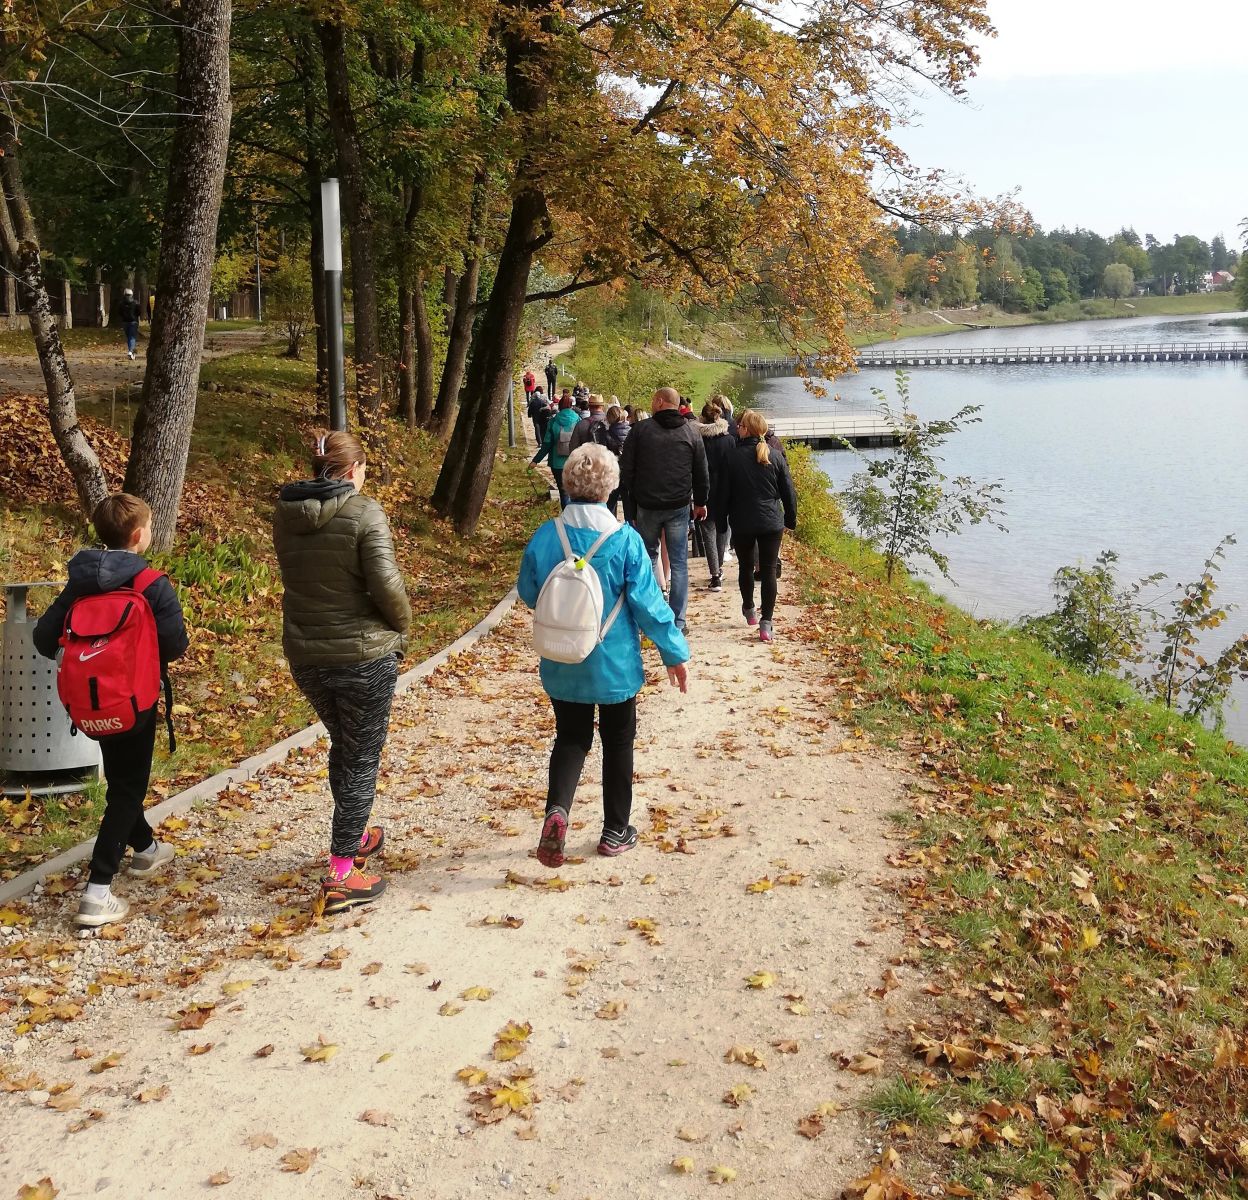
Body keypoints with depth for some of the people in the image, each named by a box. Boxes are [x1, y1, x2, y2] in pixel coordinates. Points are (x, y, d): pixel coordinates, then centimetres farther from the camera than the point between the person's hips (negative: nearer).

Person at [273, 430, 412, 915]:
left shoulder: (285, 514, 2)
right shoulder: (364, 513, -16)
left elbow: (294, 577, 10)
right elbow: (386, 584, -21)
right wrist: (402, 626, -3)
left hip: (304, 655, 6)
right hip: (363, 654, -6)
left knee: (342, 748, 26)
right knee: (361, 759, 7)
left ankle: (355, 836, 43)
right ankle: (341, 875, 8)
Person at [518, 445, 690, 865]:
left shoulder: (544, 537, -10)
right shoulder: (625, 539, -17)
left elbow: (528, 593, 3)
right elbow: (648, 603, -13)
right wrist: (674, 653, -2)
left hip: (563, 666, 2)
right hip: (615, 664, -2)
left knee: (571, 738, 16)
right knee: (618, 743, 15)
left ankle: (556, 810, -8)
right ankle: (615, 831, 25)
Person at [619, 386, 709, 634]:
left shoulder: (640, 430, -5)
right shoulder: (691, 433, 1)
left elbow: (626, 470, -3)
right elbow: (701, 473, 7)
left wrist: (629, 506, 7)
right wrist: (700, 502, 21)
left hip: (647, 506, 0)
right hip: (679, 507, 1)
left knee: (648, 558, 16)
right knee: (679, 563, 4)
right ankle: (677, 622, 2)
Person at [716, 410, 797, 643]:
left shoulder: (734, 457, -8)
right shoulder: (776, 457, -2)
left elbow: (723, 493, -3)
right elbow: (788, 492, 2)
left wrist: (721, 519, 10)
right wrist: (791, 519, 14)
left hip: (742, 524, -1)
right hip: (771, 523, 1)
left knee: (746, 566, 20)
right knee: (769, 570, 2)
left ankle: (749, 609, 35)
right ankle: (766, 622, -3)